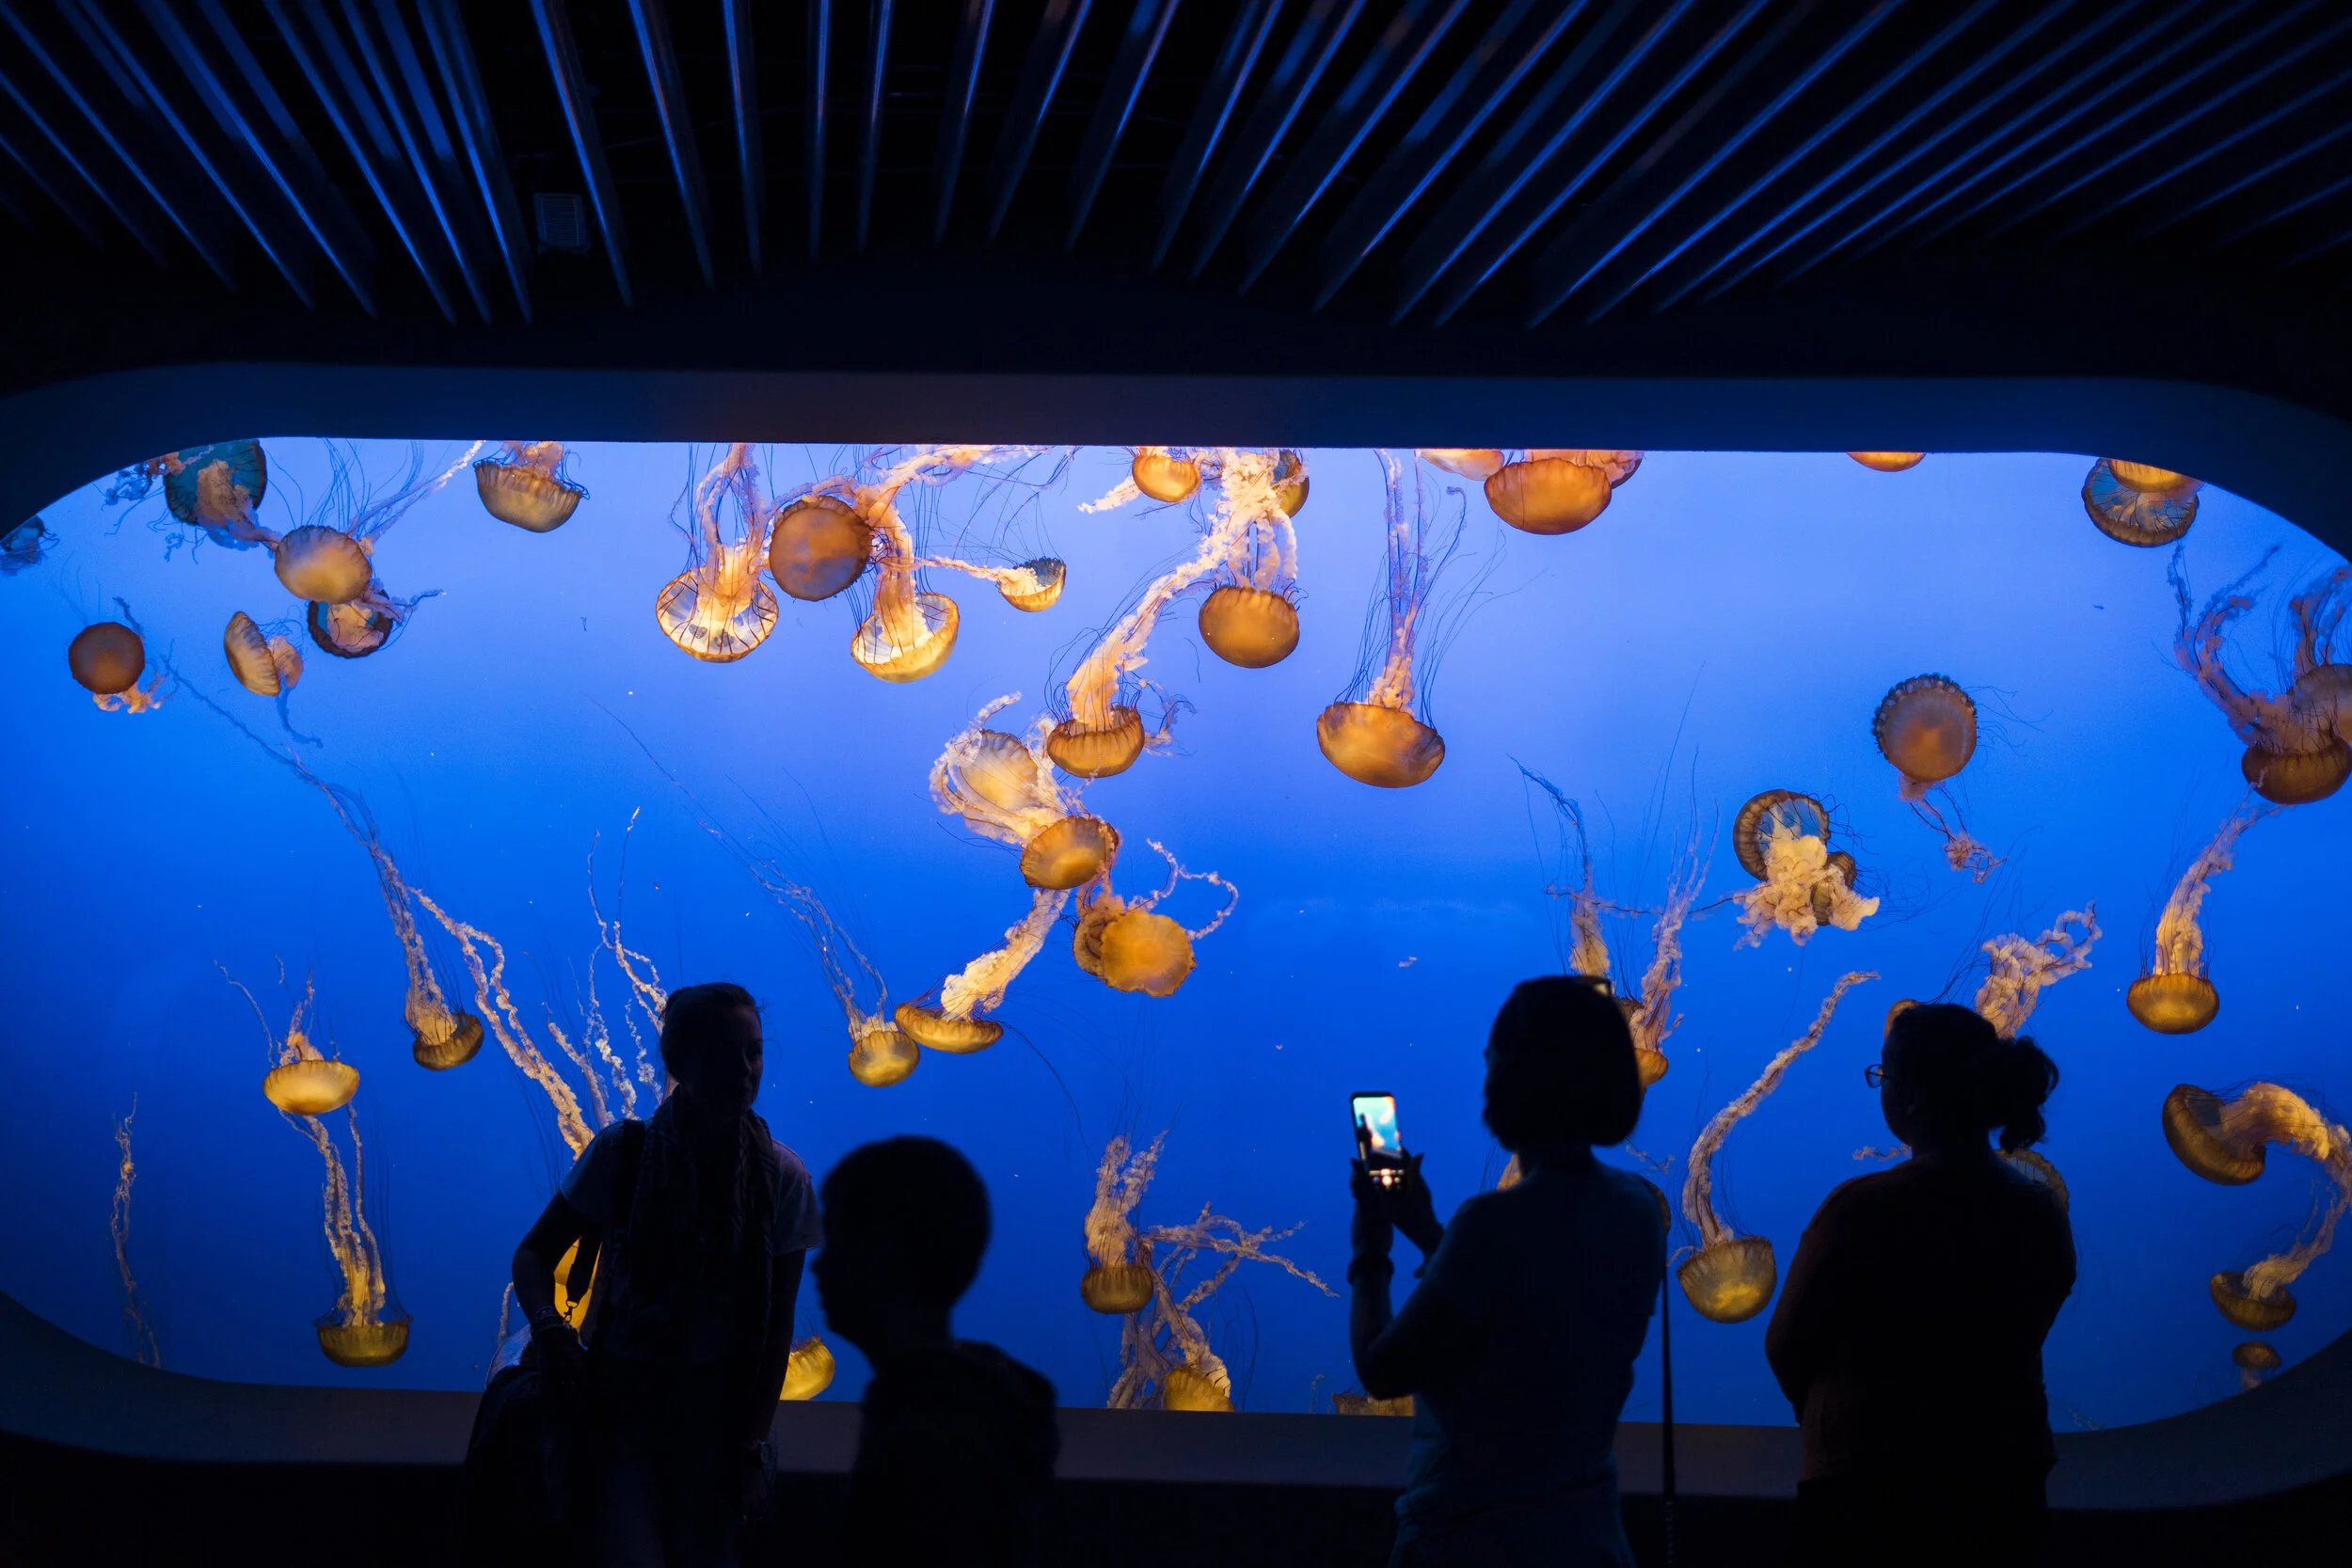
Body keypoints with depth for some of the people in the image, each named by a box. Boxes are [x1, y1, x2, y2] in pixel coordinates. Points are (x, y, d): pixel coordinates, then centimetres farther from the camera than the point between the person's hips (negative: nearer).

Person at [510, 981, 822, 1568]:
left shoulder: (783, 1177, -4)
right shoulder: (621, 1152, -7)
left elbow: (777, 1328, -1)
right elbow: (533, 1255, 0)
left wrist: (751, 1447, -7)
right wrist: (549, 1329, -20)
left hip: (719, 1413, 1)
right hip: (621, 1402, -1)